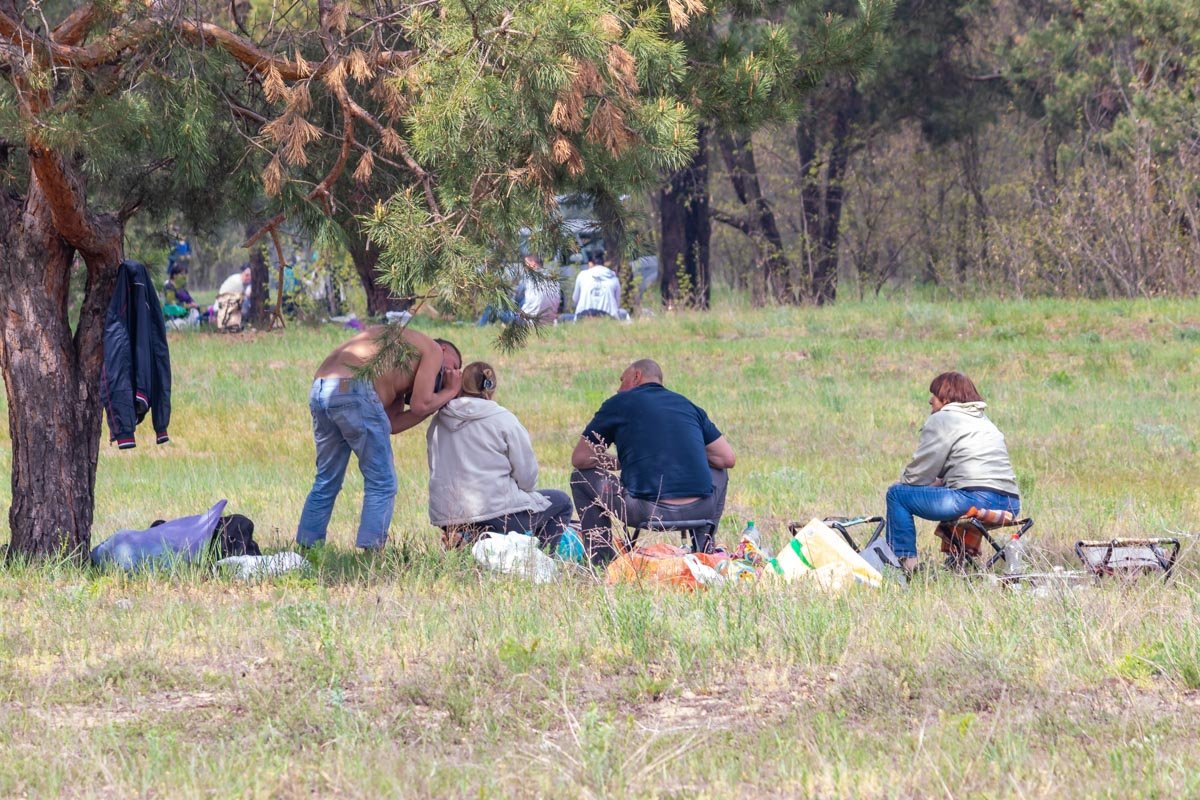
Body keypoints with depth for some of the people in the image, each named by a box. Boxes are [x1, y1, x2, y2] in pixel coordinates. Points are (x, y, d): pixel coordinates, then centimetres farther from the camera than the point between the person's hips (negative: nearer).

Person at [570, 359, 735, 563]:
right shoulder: (688, 406, 19)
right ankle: (705, 552, 29)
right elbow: (728, 459, 20)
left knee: (583, 477, 20)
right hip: (701, 511, 4)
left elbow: (579, 459, 14)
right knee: (718, 471, 38)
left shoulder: (620, 403, 10)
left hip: (650, 512, -4)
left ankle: (603, 561, 13)